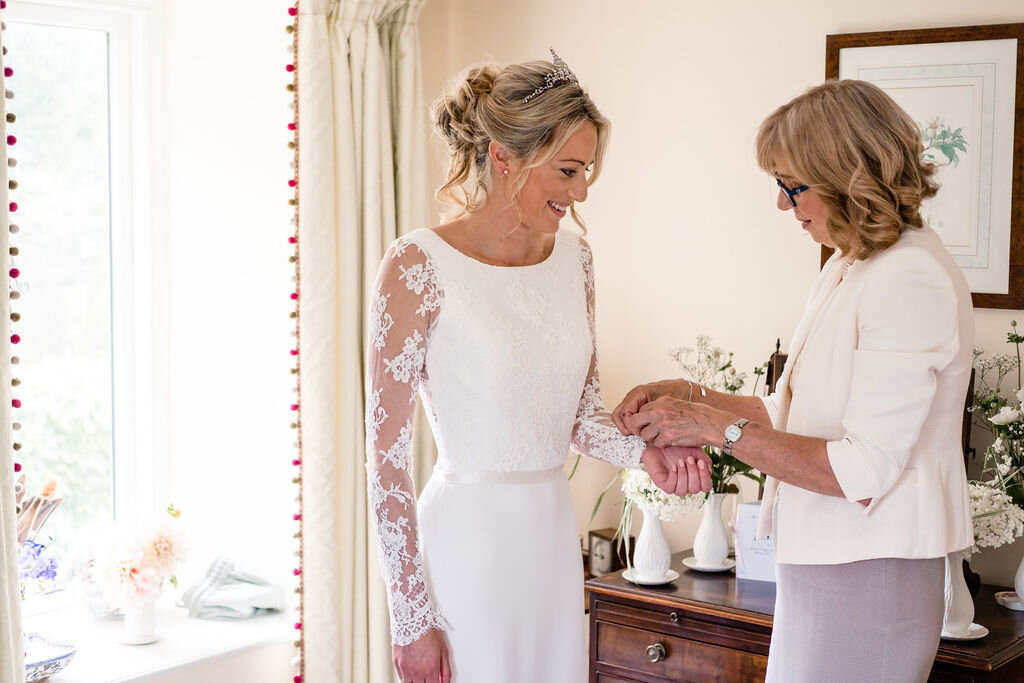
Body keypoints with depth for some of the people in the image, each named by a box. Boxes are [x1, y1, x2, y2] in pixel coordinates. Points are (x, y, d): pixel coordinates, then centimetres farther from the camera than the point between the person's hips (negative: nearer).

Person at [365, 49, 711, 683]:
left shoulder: (574, 257, 5)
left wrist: (646, 452, -10)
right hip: (469, 535, -6)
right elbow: (387, 450, -13)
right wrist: (410, 617, -13)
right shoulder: (420, 265, -14)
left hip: (554, 532, 6)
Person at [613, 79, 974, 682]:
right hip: (821, 565, 9)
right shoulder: (848, 269, 11)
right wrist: (689, 395, 5)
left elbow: (863, 473, -23)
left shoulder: (910, 281, -20)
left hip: (867, 577, -9)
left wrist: (718, 427, -20)